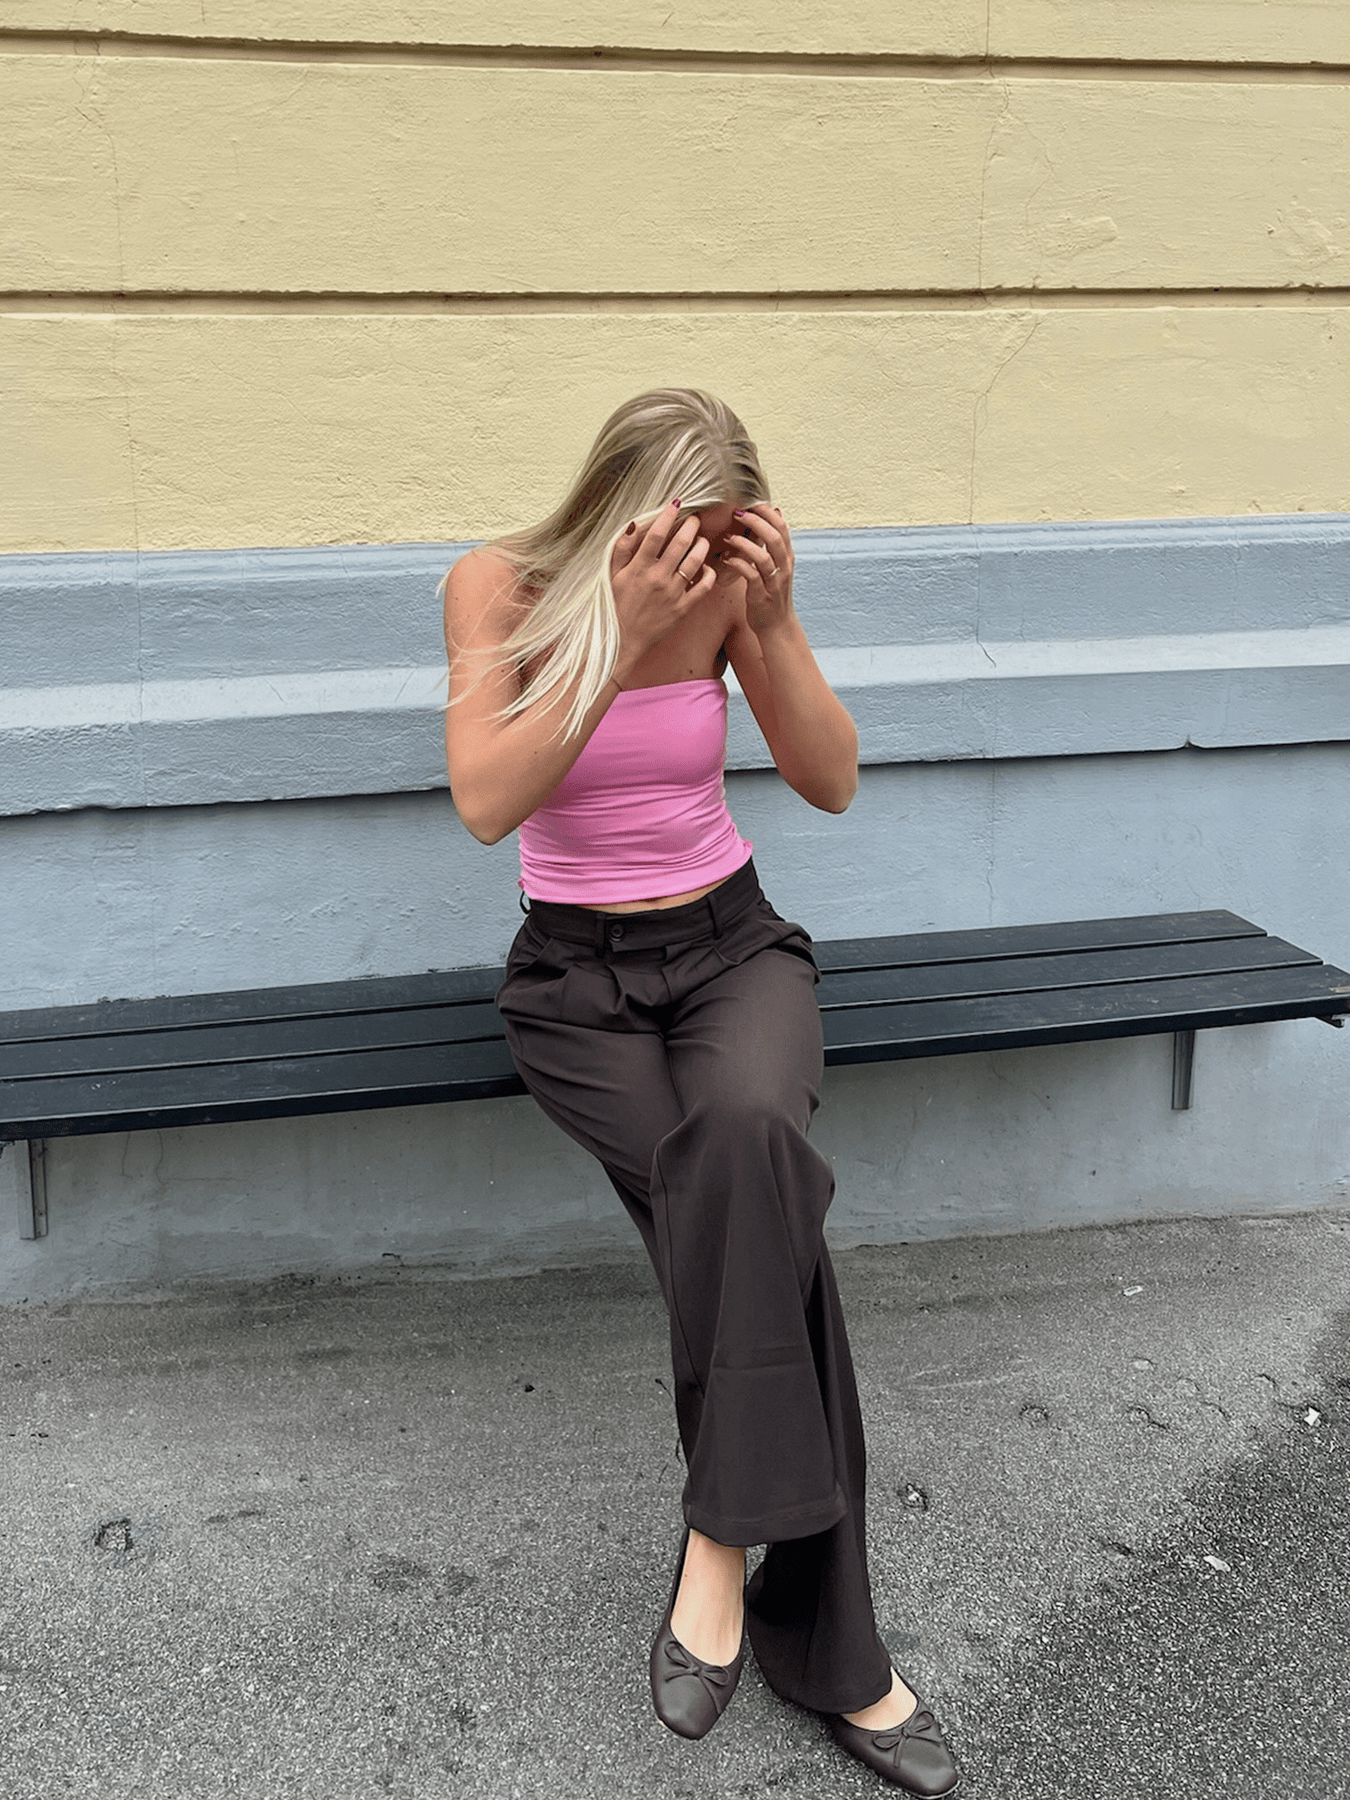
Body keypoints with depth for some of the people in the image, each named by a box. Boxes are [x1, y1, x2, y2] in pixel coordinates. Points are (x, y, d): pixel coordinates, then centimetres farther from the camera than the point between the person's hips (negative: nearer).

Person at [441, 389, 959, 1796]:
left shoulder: (732, 583, -2)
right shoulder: (499, 585, -9)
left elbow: (830, 783, -4)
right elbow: (486, 802, -22)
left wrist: (770, 621, -19)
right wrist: (626, 632, -30)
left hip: (732, 945, 2)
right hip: (577, 976, -2)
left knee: (751, 1131, -35)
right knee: (766, 1224, -27)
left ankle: (722, 1542, -21)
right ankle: (828, 1650, -14)